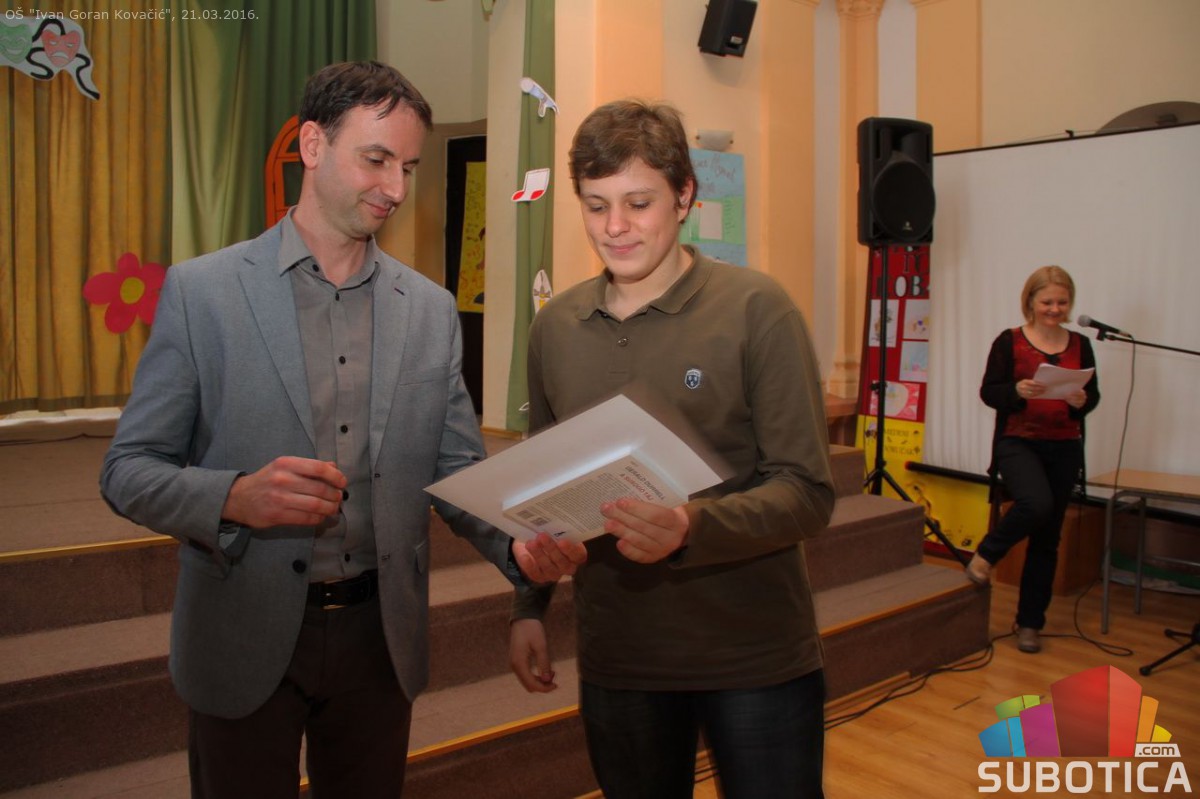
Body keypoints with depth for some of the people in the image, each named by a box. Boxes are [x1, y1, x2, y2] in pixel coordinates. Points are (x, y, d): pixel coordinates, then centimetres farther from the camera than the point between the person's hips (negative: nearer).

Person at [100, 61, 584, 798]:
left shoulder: (432, 309, 1)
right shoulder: (201, 289, -6)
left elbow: (459, 471, 1)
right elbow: (129, 469, -5)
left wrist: (519, 545, -18)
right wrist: (235, 497, -25)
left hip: (381, 637, 3)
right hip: (246, 641, -2)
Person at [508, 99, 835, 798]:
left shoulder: (755, 309, -10)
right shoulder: (556, 327, 3)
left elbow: (808, 493, -14)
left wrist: (690, 528, -29)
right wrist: (530, 608, 9)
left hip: (757, 659, -3)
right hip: (616, 657, 4)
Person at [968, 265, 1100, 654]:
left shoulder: (1080, 345, 7)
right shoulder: (1009, 341, -3)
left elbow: (1093, 395, 9)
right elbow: (988, 392, -6)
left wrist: (1081, 401, -14)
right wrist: (1017, 391, -25)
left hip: (1064, 449, 4)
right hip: (1017, 443, -4)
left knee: (1047, 540, 8)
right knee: (1036, 503, -32)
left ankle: (1030, 622, 21)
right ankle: (985, 554, -2)